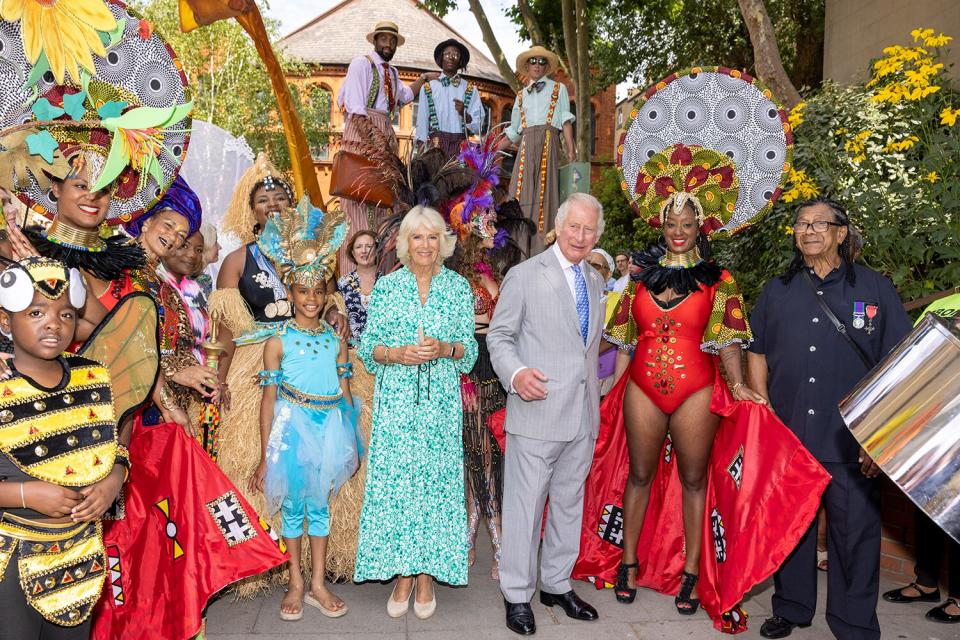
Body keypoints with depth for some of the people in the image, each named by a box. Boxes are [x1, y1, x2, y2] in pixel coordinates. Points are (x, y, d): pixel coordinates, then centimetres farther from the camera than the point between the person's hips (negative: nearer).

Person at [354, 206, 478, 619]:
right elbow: (368, 347, 4)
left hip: (441, 402, 0)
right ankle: (402, 575, 16)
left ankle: (427, 574, 17)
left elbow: (471, 348, 6)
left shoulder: (459, 287, 6)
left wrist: (445, 349, -14)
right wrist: (398, 354, -14)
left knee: (436, 481, 3)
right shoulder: (386, 286, 5)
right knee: (394, 480, 0)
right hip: (396, 402, 0)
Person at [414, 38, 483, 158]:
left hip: (461, 146, 1)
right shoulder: (428, 88, 10)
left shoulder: (470, 89, 11)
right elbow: (422, 122, 7)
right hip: (436, 144, -1)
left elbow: (478, 126, 4)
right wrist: (422, 149, -2)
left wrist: (464, 113, -13)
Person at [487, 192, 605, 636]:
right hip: (537, 412, -6)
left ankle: (557, 585, 31)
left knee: (569, 503, 15)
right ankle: (517, 594, 18)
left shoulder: (595, 281, 14)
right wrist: (515, 373, -23)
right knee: (525, 504, 2)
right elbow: (499, 336, -4)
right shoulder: (525, 275, -4)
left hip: (583, 415, 6)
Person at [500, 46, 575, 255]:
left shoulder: (558, 88, 16)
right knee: (522, 193, -5)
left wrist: (570, 148, -8)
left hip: (549, 141, -3)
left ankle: (541, 252, -13)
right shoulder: (521, 95, 24)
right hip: (526, 145, 3)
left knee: (545, 191, -10)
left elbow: (565, 120, 5)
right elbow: (513, 131, 24)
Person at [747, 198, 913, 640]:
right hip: (786, 436, 3)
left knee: (856, 530, 2)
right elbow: (757, 352, 14)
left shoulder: (875, 289, 3)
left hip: (852, 441, -2)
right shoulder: (777, 291, 11)